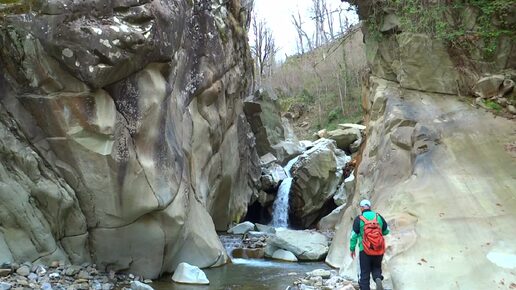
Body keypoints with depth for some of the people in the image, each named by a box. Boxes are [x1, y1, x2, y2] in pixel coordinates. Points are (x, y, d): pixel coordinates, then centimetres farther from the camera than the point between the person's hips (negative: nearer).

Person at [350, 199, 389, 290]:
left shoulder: (358, 219, -6)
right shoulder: (379, 217, 4)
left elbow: (354, 235, -5)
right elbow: (386, 231, 13)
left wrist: (352, 249, 6)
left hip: (365, 250, -3)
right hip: (379, 250, 3)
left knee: (364, 273, 9)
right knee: (376, 268, 21)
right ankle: (378, 279, -7)